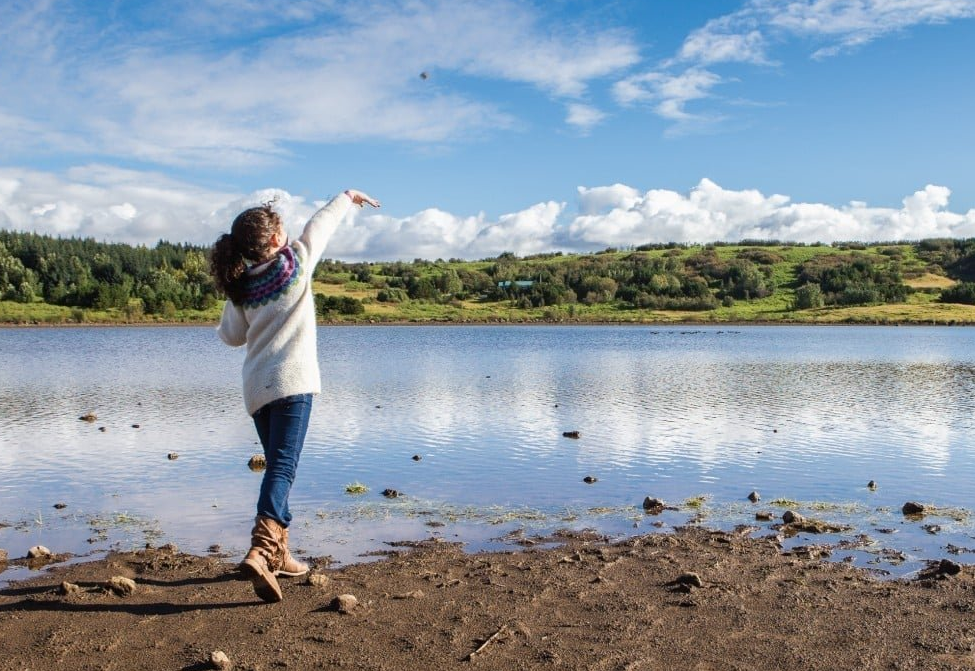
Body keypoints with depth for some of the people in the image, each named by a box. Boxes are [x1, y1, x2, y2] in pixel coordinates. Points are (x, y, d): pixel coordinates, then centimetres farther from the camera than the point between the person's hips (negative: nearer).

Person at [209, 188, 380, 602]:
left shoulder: (241, 285, 6)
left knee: (276, 467, 17)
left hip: (256, 387, 5)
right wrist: (348, 197, 28)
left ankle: (278, 553, 24)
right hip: (292, 380, -5)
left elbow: (232, 336, 15)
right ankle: (261, 551, -27)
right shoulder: (296, 261, -3)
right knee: (283, 468, -12)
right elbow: (322, 223, 13)